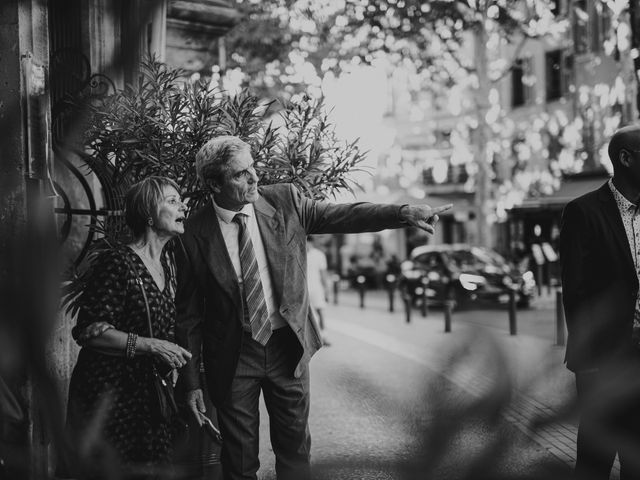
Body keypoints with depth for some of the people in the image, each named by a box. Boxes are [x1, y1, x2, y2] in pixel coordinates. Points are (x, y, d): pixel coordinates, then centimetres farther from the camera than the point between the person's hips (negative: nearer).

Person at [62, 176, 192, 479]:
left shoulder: (168, 264, 11)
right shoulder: (116, 262, -14)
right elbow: (88, 331, -18)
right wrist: (150, 346, -21)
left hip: (151, 394, 7)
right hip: (108, 395, -7)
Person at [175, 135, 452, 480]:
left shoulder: (284, 201, -5)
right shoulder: (194, 235, -12)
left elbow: (340, 216, -4)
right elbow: (188, 314, -6)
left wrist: (405, 213, -18)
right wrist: (192, 383, -5)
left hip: (287, 345, 3)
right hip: (233, 354, -2)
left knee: (295, 445, 15)